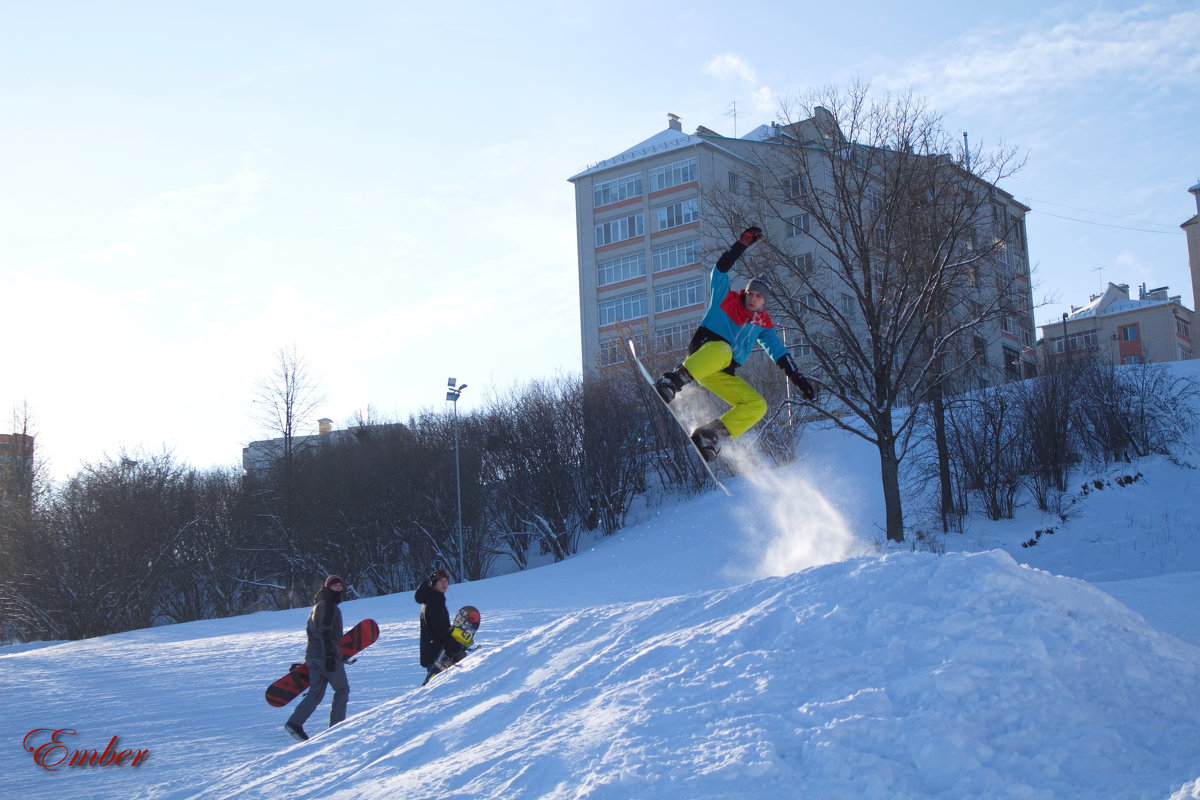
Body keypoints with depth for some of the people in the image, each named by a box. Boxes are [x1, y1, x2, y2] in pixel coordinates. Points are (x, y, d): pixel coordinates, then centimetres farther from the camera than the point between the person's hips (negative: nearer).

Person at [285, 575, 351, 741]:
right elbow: (325, 631, -21)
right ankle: (336, 726, 2)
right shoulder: (328, 605, -11)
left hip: (312, 654, 9)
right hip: (327, 654, -9)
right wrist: (330, 655, -25)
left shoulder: (317, 606, 21)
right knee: (342, 689, 3)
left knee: (316, 692, 7)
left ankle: (295, 722, -7)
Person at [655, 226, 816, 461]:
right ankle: (673, 381, -45)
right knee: (722, 350, -41)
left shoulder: (763, 323, 19)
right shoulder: (725, 299, 9)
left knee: (757, 405, -12)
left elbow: (779, 352, 17)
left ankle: (712, 434, -17)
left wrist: (798, 379, 6)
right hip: (702, 356, -5)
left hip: (723, 375, 5)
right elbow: (721, 269, -3)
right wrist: (742, 243, -12)